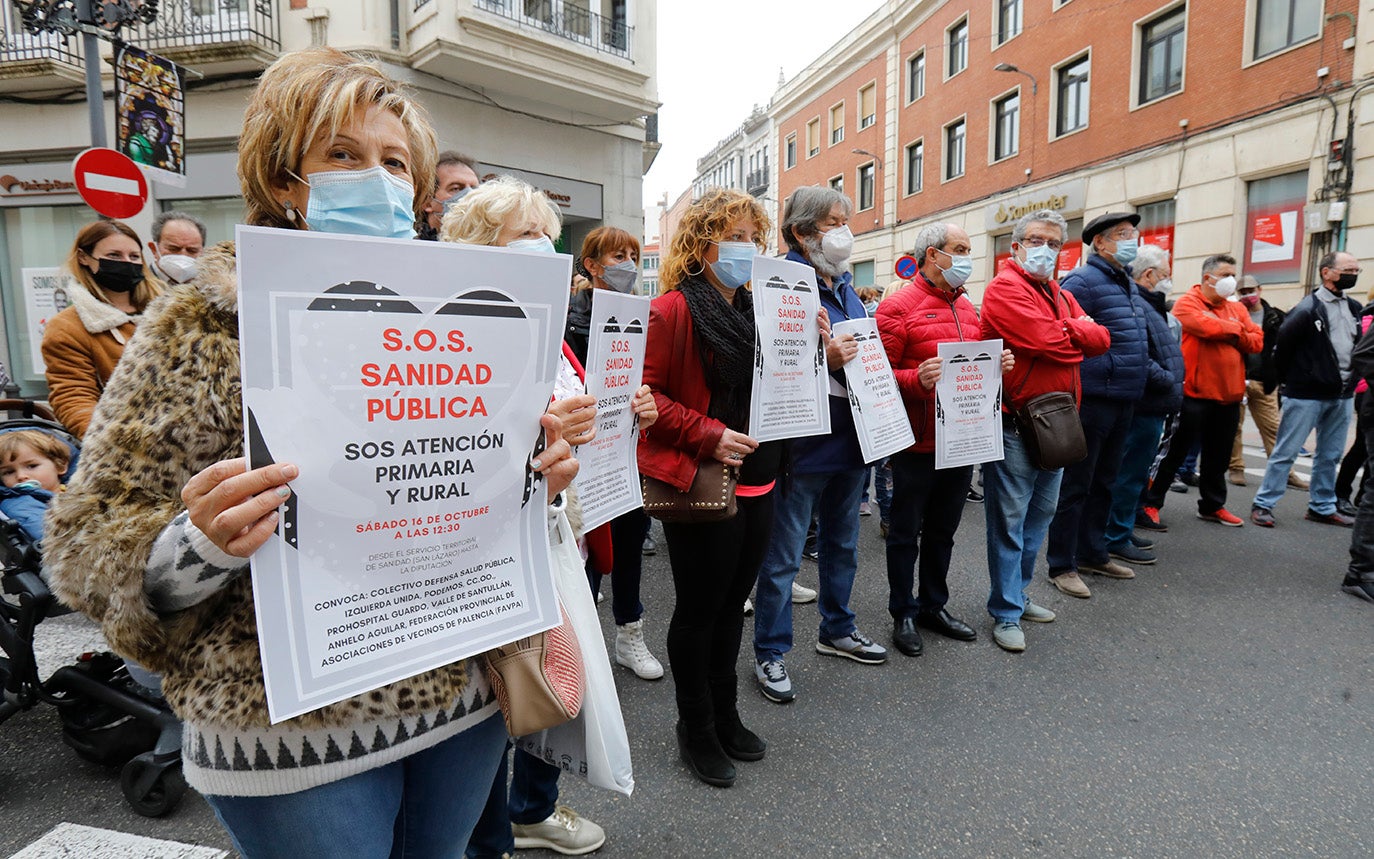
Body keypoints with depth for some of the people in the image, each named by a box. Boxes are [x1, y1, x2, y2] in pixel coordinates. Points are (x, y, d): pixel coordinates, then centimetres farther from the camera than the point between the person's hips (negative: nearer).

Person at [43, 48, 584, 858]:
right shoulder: (202, 326, -6)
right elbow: (90, 542, -6)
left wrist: (538, 479, -9)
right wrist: (204, 542, -26)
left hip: (464, 697, 4)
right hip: (295, 733, -3)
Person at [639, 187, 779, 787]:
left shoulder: (757, 309, 12)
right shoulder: (673, 310, -11)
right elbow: (643, 393, -15)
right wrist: (707, 435, -22)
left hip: (757, 482, 7)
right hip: (702, 486, -7)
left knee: (732, 601, 18)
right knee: (699, 607, 7)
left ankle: (725, 715, 37)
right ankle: (696, 728, 27)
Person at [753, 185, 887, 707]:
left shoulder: (845, 288, 14)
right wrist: (823, 360, -30)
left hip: (850, 441, 9)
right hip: (802, 444, -9)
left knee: (842, 545, 21)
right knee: (782, 557, 3)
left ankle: (837, 630, 40)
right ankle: (769, 653, 19)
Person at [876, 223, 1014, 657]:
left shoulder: (967, 308, 13)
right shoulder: (898, 308, -11)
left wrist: (997, 363, 2)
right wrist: (916, 379, -31)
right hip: (918, 442, -7)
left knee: (943, 529, 18)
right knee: (906, 531, 7)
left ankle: (933, 605, 33)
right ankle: (903, 613, 21)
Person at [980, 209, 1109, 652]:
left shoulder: (1060, 296, 18)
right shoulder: (1005, 287, -9)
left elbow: (1101, 339, 6)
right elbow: (1046, 343, -20)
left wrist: (1064, 331, -9)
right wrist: (1079, 337, -1)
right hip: (1015, 424, -9)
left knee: (1040, 512, 16)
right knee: (1009, 519, -3)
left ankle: (1018, 594, 30)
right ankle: (1006, 614, 7)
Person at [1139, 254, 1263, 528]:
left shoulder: (1238, 309, 15)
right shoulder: (1188, 303, -5)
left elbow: (1256, 341, 6)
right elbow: (1207, 327, -22)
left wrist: (1230, 334, -11)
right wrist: (1237, 329, -4)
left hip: (1229, 395, 7)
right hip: (1194, 393, -6)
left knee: (1218, 456, 15)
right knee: (1175, 452, -1)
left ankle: (1212, 506, 28)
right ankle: (1150, 502, 9)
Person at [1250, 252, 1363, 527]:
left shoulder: (1354, 307, 11)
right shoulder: (1307, 310, -12)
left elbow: (1358, 346, 21)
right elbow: (1282, 347, -10)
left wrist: (1351, 380, 13)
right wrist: (1288, 381, -1)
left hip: (1341, 396, 7)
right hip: (1307, 395, -7)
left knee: (1331, 456, 13)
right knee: (1285, 452, -3)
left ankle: (1323, 507, 23)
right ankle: (1263, 504, 3)